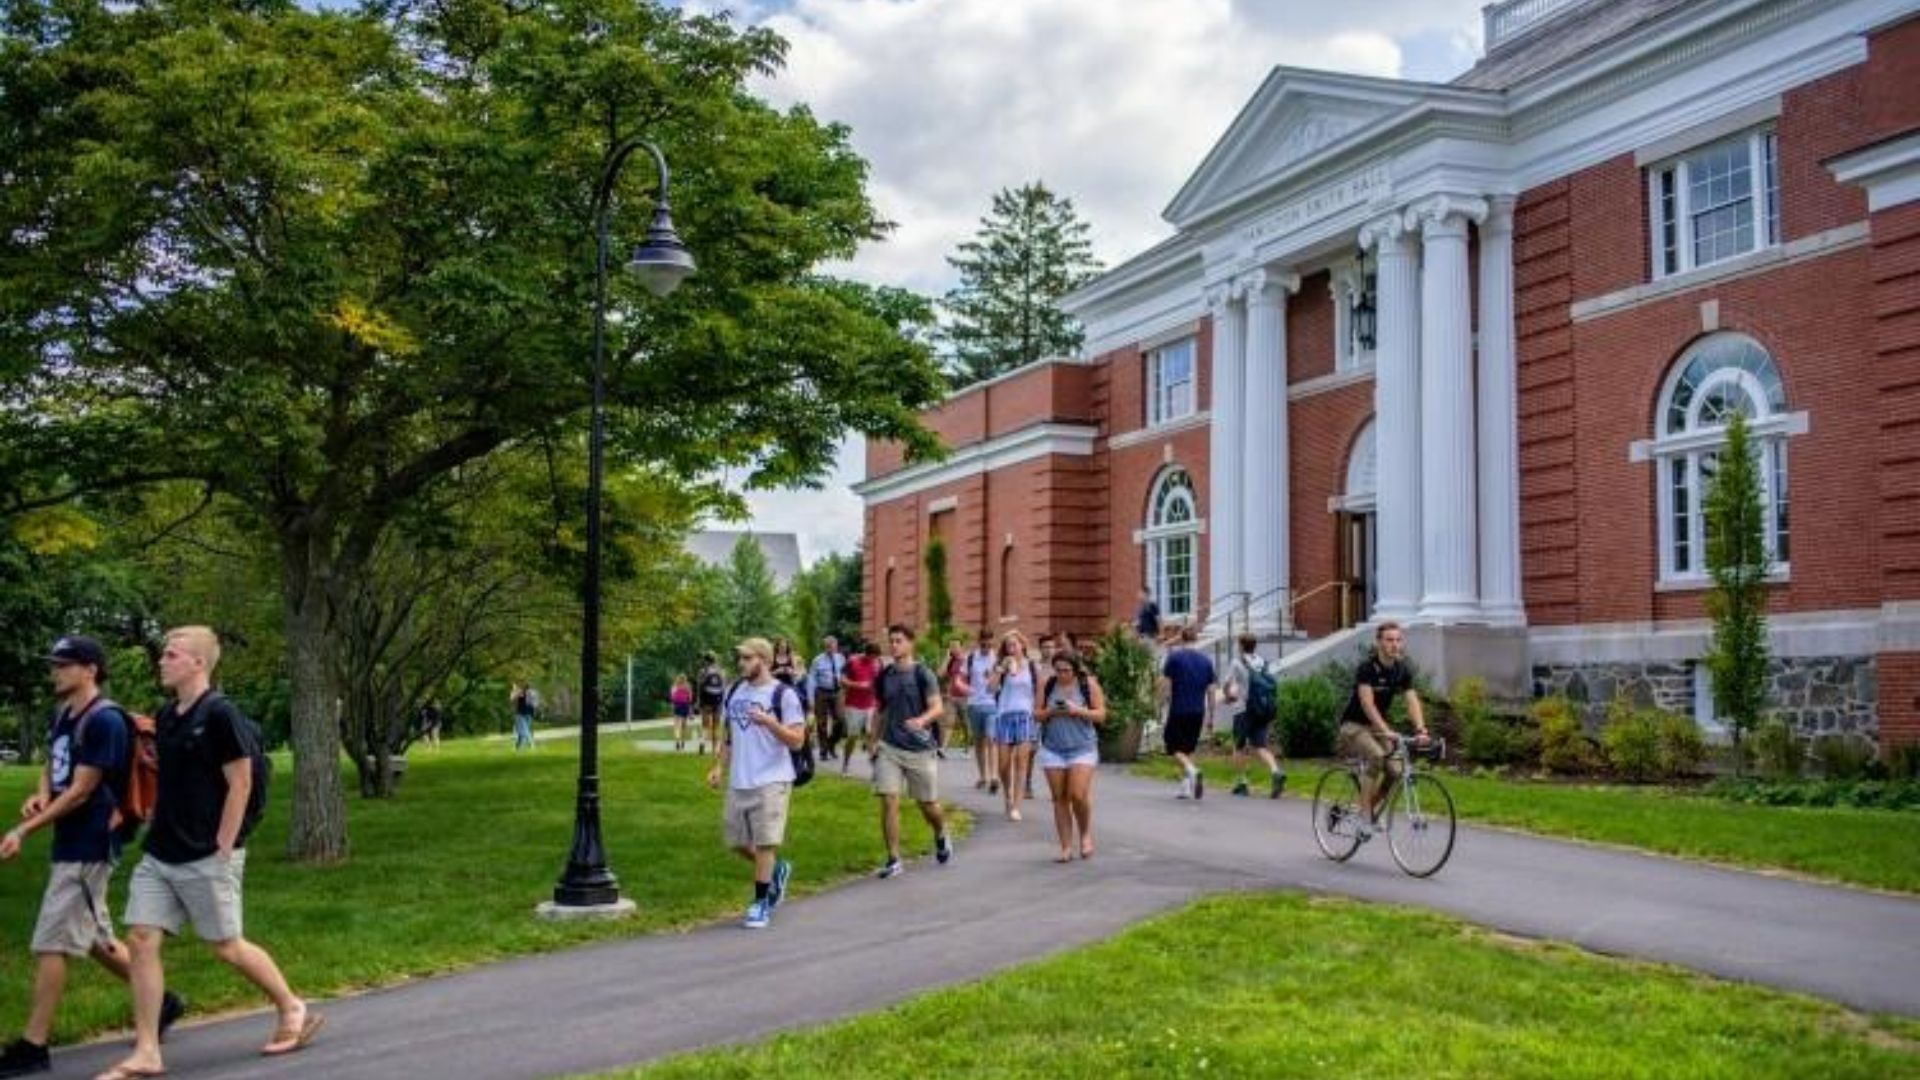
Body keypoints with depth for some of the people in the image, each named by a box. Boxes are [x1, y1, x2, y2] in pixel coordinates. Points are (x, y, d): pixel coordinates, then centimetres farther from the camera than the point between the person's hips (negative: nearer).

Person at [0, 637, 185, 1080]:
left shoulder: (105, 721, -17)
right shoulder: (63, 714, 11)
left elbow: (80, 791, -19)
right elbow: (52, 764, 25)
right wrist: (41, 795, 2)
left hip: (88, 847, -10)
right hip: (71, 845, 10)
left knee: (50, 945, -6)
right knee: (94, 939, 17)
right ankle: (160, 1001, 28)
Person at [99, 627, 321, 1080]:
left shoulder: (219, 714, -14)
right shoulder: (166, 716, 10)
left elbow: (240, 783, -15)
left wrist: (222, 849, -15)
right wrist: (155, 821, 11)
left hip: (205, 857, -8)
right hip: (159, 854, 8)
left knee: (226, 945, 3)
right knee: (140, 939, 0)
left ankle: (294, 1010, 22)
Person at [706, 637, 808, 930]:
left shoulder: (783, 694, -9)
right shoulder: (734, 692, 10)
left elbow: (797, 741, -13)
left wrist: (769, 722, -27)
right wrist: (720, 766, 10)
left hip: (771, 781, -7)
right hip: (738, 782, 7)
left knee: (765, 842, -5)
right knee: (738, 843, 12)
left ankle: (761, 903, 7)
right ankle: (778, 870, 36)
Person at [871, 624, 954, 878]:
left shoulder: (922, 674, -6)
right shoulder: (885, 676, 7)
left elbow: (937, 707, -13)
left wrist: (921, 720, -33)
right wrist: (874, 740, 11)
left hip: (920, 748, -3)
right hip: (889, 747, 3)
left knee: (928, 804, 7)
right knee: (889, 802, -9)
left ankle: (941, 836, 40)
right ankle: (894, 860, -1)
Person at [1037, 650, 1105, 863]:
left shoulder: (1089, 684, -3)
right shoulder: (1048, 685, 4)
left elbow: (1101, 715, -2)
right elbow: (1038, 715, 9)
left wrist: (1078, 711, -17)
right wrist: (1050, 712, -12)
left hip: (1082, 748, -3)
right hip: (1053, 749, 3)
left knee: (1078, 795, -13)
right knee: (1059, 799, 2)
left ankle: (1086, 834, 15)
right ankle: (1067, 847, 10)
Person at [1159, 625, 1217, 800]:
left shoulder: (1174, 656, -4)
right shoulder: (1206, 660, 8)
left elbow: (1165, 684, -8)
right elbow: (1210, 689, 8)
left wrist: (1162, 703, 5)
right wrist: (1208, 715, 14)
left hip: (1178, 710, -4)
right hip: (1198, 712, 4)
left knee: (1174, 747, 2)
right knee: (1188, 749, 15)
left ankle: (1192, 770, -24)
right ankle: (1185, 787, 11)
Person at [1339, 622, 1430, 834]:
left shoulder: (1403, 670, -3)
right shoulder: (1367, 668, -20)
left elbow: (1412, 701, -13)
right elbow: (1367, 704, -29)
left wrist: (1420, 730, -30)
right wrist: (1386, 731, -42)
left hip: (1379, 726, 6)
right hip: (1354, 725, -6)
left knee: (1395, 771, -13)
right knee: (1376, 757, -32)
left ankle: (1371, 810, 12)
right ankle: (1365, 817, -25)